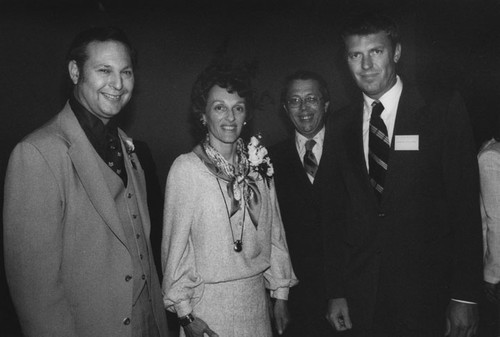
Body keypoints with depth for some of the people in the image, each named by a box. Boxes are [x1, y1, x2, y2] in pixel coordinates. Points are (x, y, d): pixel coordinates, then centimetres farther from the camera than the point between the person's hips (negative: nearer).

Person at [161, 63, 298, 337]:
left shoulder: (258, 163, -1)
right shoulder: (186, 168, -13)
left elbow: (273, 230, 4)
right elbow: (174, 245, -9)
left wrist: (280, 293, 6)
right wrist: (185, 313, -7)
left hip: (256, 296, 4)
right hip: (209, 302, -4)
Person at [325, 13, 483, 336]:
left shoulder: (444, 108, -6)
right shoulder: (343, 124, 4)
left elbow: (465, 201, -8)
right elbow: (341, 210, 5)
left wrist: (465, 295, -12)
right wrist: (337, 290, 2)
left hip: (427, 289, -3)